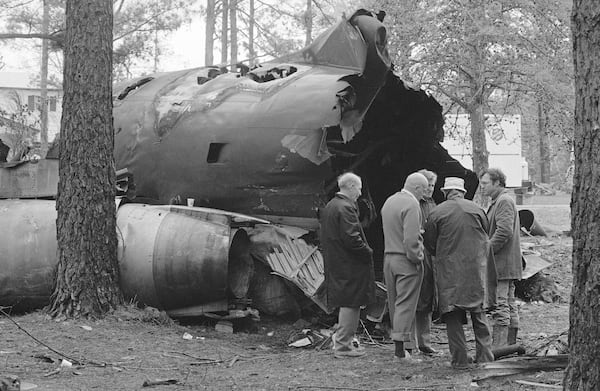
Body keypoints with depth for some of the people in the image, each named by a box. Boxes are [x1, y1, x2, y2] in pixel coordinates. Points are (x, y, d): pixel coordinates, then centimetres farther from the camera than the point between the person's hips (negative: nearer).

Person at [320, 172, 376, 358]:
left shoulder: (328, 207, 13)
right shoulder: (345, 208, -18)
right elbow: (351, 238, -24)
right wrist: (368, 252, -10)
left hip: (334, 264, 10)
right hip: (349, 265, -10)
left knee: (345, 303, 17)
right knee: (350, 303, -2)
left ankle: (341, 342, 23)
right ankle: (343, 346, 2)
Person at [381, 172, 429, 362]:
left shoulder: (389, 201, 12)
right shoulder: (411, 205, -16)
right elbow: (410, 239, -22)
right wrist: (417, 258, -12)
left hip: (388, 257, 8)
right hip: (406, 260, -8)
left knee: (394, 304, 11)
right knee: (405, 305, -6)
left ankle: (404, 346, 17)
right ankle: (401, 351, -7)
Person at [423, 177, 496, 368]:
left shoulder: (437, 212, -4)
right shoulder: (475, 209, 2)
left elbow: (429, 242, 2)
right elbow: (487, 236, 10)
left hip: (449, 271, -2)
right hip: (476, 267, 2)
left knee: (453, 316, 3)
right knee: (479, 314, 11)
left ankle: (460, 359, 1)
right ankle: (485, 356, 10)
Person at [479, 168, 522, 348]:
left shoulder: (504, 201, -12)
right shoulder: (500, 201, 21)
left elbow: (504, 232, -23)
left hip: (501, 264, -11)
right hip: (509, 265, 11)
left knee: (500, 306, -11)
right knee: (510, 306, 12)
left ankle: (498, 347, -13)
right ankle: (511, 345, 17)